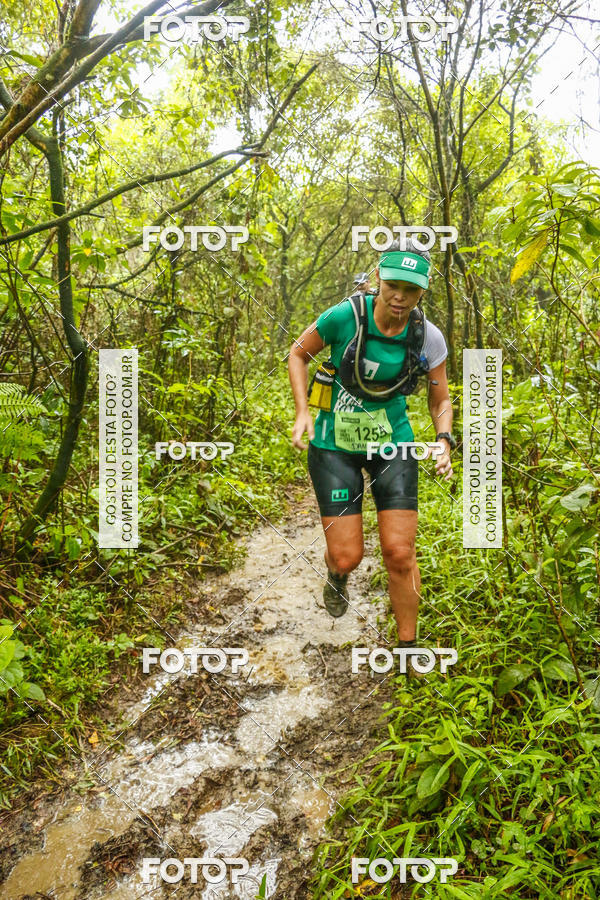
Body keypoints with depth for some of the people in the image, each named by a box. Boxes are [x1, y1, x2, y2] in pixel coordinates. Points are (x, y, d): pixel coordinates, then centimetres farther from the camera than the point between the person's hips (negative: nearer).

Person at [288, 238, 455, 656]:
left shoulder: (428, 337, -9)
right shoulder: (345, 315, -16)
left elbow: (441, 401, 3)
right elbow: (298, 354, 0)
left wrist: (444, 443, -16)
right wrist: (303, 412, -12)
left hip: (392, 442, 1)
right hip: (335, 444, -1)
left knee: (400, 554, -4)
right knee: (348, 556, -4)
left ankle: (408, 645, 19)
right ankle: (337, 573, 37)